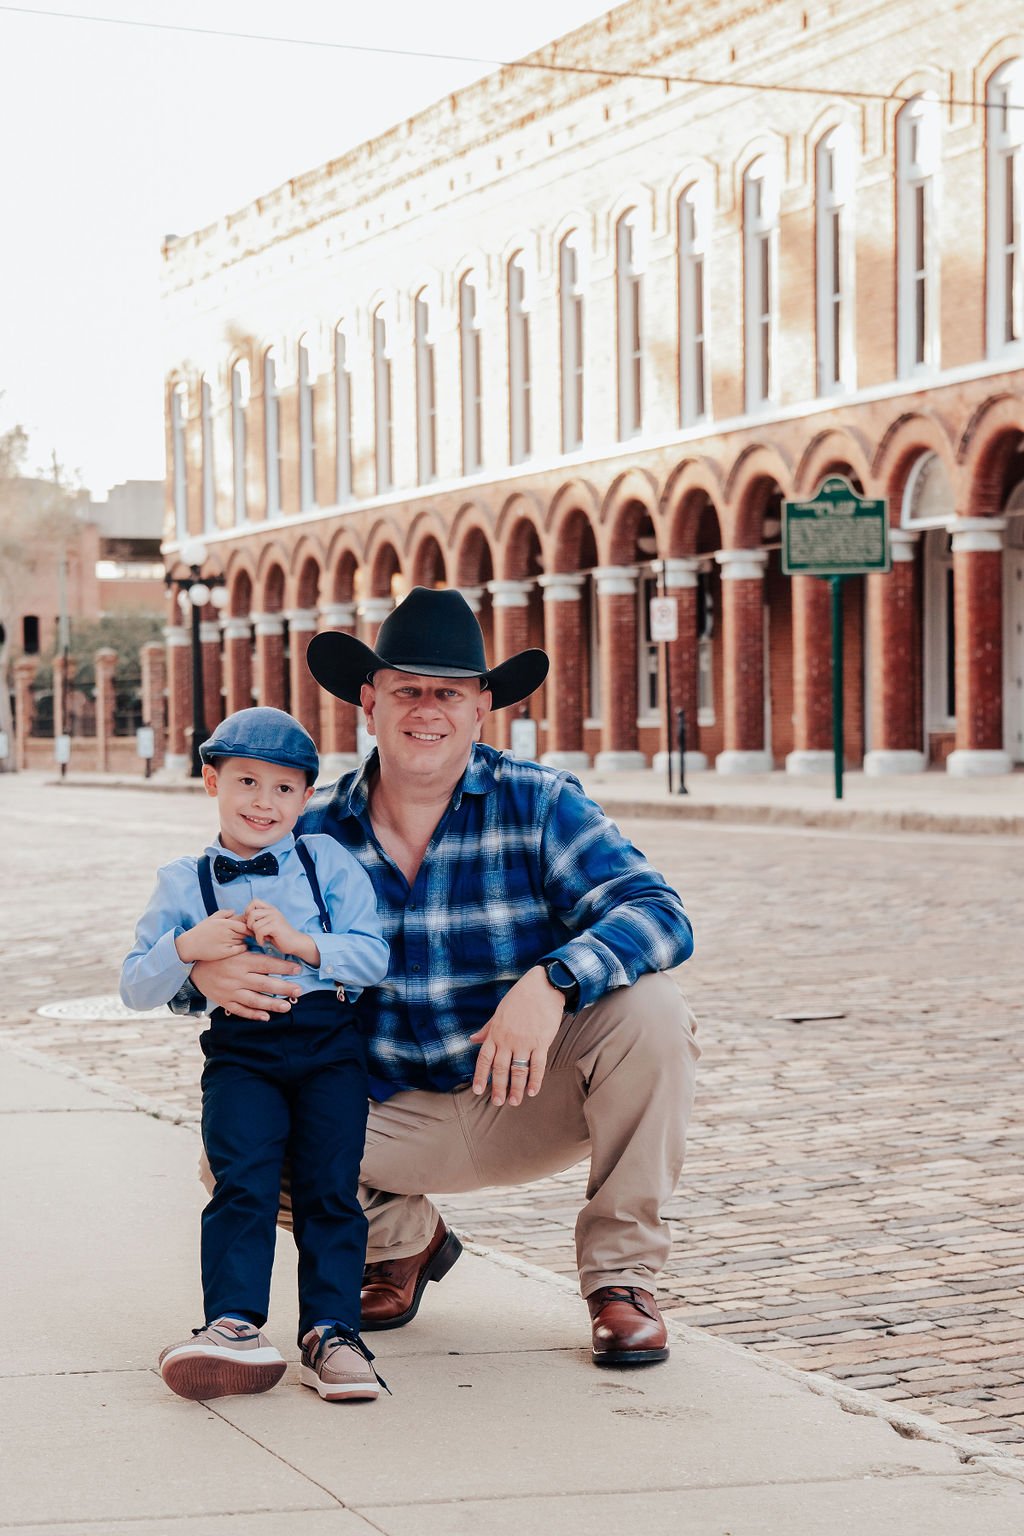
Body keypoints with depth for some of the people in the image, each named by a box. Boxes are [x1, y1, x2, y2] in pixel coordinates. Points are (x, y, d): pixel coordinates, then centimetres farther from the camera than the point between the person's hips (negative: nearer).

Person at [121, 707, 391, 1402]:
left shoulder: (328, 861, 11)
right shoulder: (183, 883, 13)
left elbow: (374, 956, 1)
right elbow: (137, 989, 9)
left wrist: (300, 942, -14)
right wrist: (188, 947, -11)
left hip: (329, 1039, 0)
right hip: (241, 1049, 0)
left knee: (330, 1184, -7)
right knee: (242, 1180, -16)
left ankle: (331, 1331, -4)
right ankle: (235, 1326, -17)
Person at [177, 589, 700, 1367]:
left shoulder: (540, 804, -11)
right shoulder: (315, 830, -4)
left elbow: (659, 914, -23)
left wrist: (551, 981, -43)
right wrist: (207, 969, -26)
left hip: (535, 1094, -2)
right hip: (397, 1119, 2)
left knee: (646, 1007, -29)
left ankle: (623, 1274, -10)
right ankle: (405, 1239, 15)